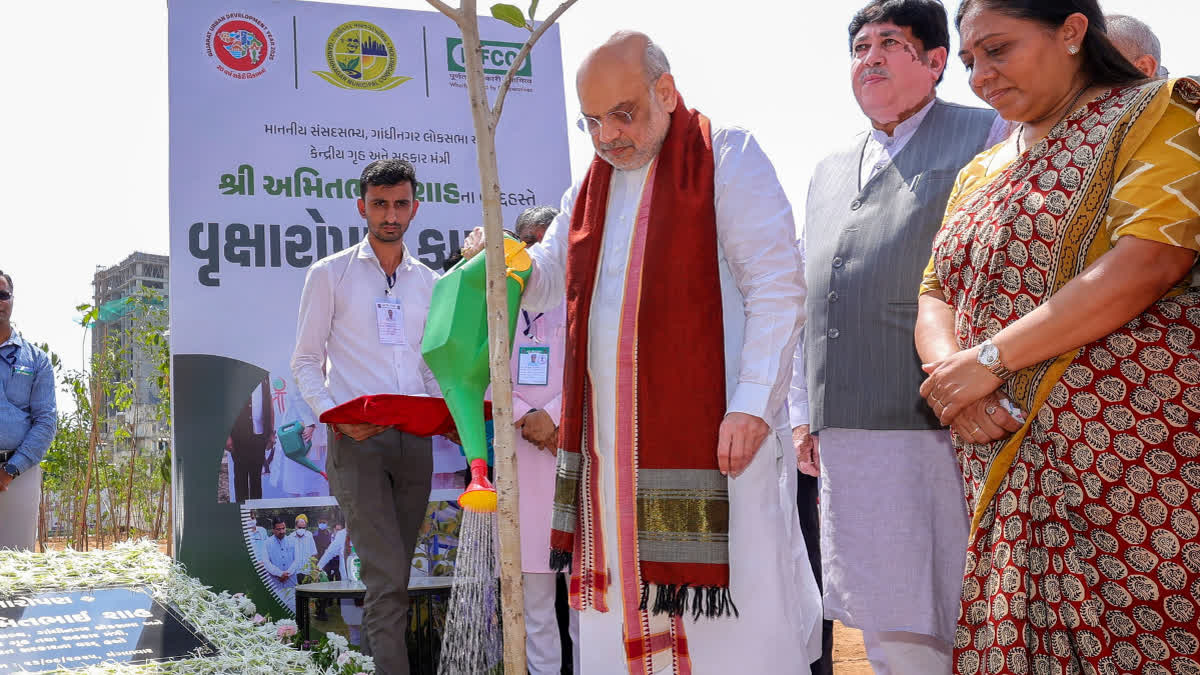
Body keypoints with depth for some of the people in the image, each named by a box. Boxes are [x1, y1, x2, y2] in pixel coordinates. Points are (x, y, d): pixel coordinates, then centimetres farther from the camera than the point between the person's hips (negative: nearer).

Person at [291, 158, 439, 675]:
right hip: (356, 440, -4)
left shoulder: (429, 283, 16)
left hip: (415, 439, 4)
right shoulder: (329, 274, 5)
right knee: (387, 578, -12)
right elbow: (305, 361, 4)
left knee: (394, 576, 8)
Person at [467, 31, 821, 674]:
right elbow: (541, 279, 26)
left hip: (712, 436, -6)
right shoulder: (589, 190, 18)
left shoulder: (726, 156, -2)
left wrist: (753, 403, -17)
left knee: (733, 623, -4)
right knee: (619, 609, 8)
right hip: (609, 444, 6)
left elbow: (777, 288, -9)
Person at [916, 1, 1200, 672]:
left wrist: (989, 358, -13)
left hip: (1132, 448, -6)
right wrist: (952, 373, -5)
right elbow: (936, 297, 19)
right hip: (1006, 466, 6)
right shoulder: (980, 175, 22)